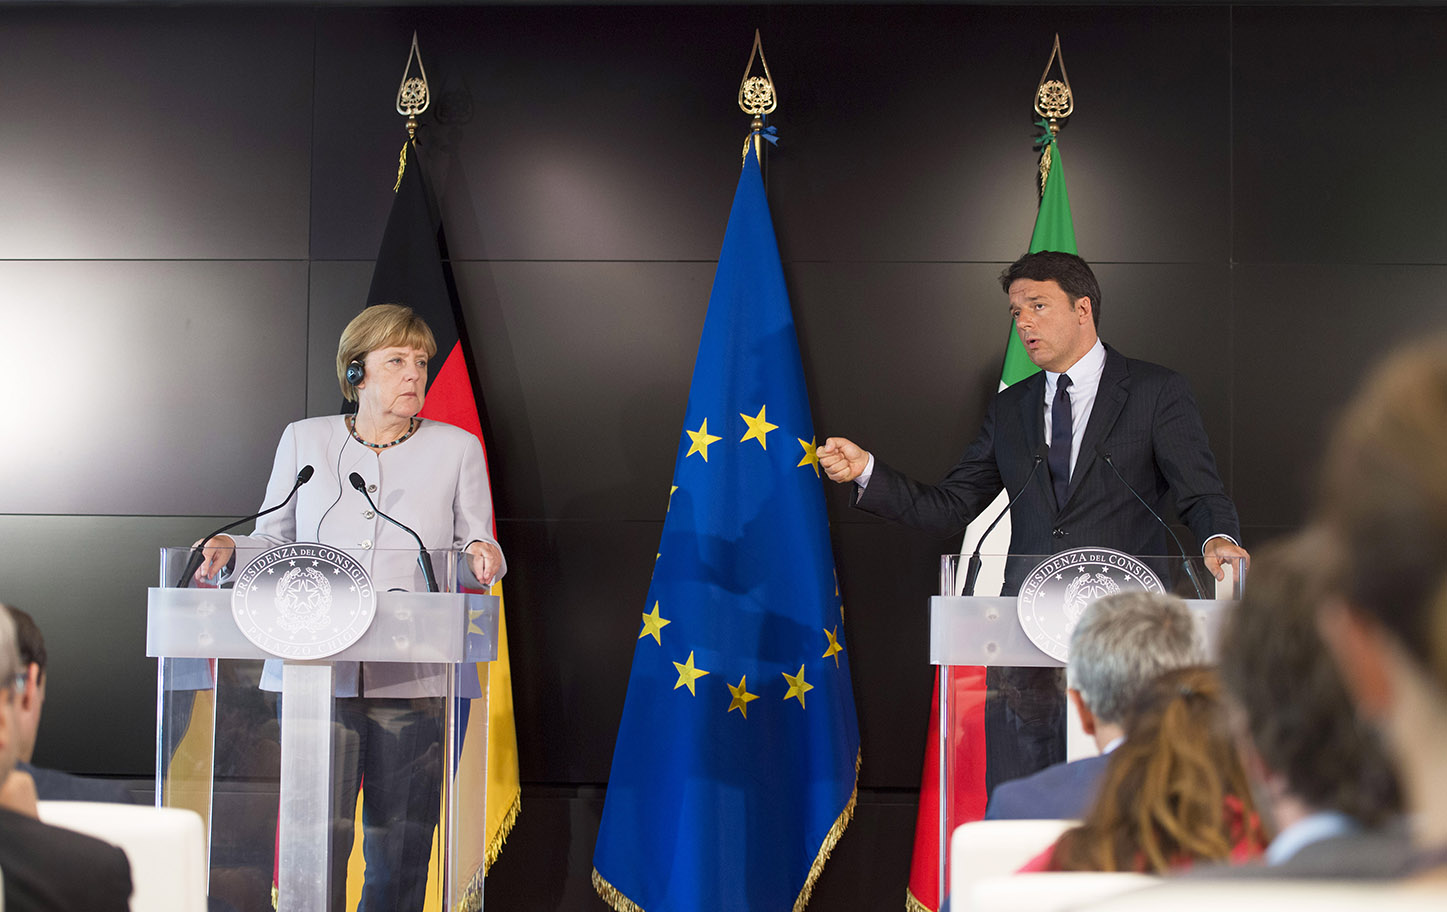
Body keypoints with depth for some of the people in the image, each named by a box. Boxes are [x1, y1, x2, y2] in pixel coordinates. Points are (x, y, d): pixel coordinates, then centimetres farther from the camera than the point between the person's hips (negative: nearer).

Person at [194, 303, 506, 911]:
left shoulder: (457, 449, 10)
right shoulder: (304, 440, 12)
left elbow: (476, 547, 11)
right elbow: (276, 540, 15)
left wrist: (481, 554, -12)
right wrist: (232, 552, -5)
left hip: (411, 679, 0)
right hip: (313, 672, 0)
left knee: (399, 844, 1)